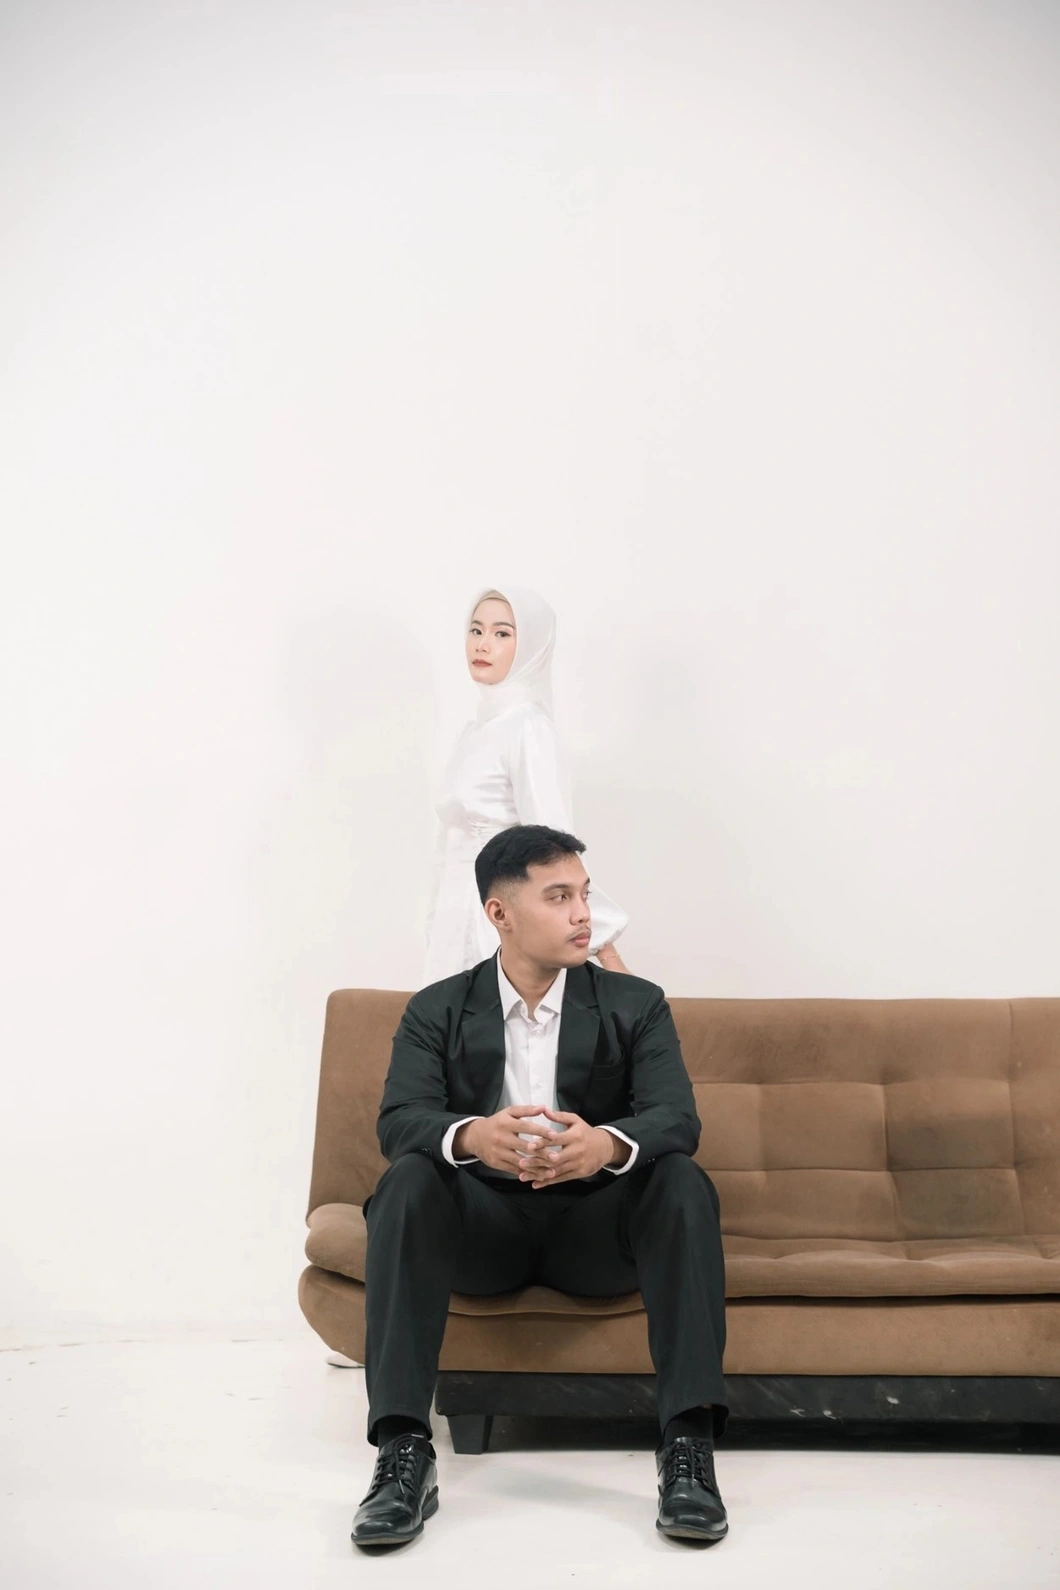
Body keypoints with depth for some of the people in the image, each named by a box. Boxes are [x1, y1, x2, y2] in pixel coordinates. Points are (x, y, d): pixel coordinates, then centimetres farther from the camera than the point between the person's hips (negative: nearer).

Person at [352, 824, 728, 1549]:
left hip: (595, 1223, 0)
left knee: (684, 1183, -29)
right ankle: (404, 1454, -33)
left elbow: (678, 1119, -13)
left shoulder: (637, 1005, 3)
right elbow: (399, 1121, -13)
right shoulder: (436, 1012, 3)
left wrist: (607, 1144, -38)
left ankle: (689, 1448, -31)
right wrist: (471, 1137, -39)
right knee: (406, 1183, -30)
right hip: (482, 1220, 0)